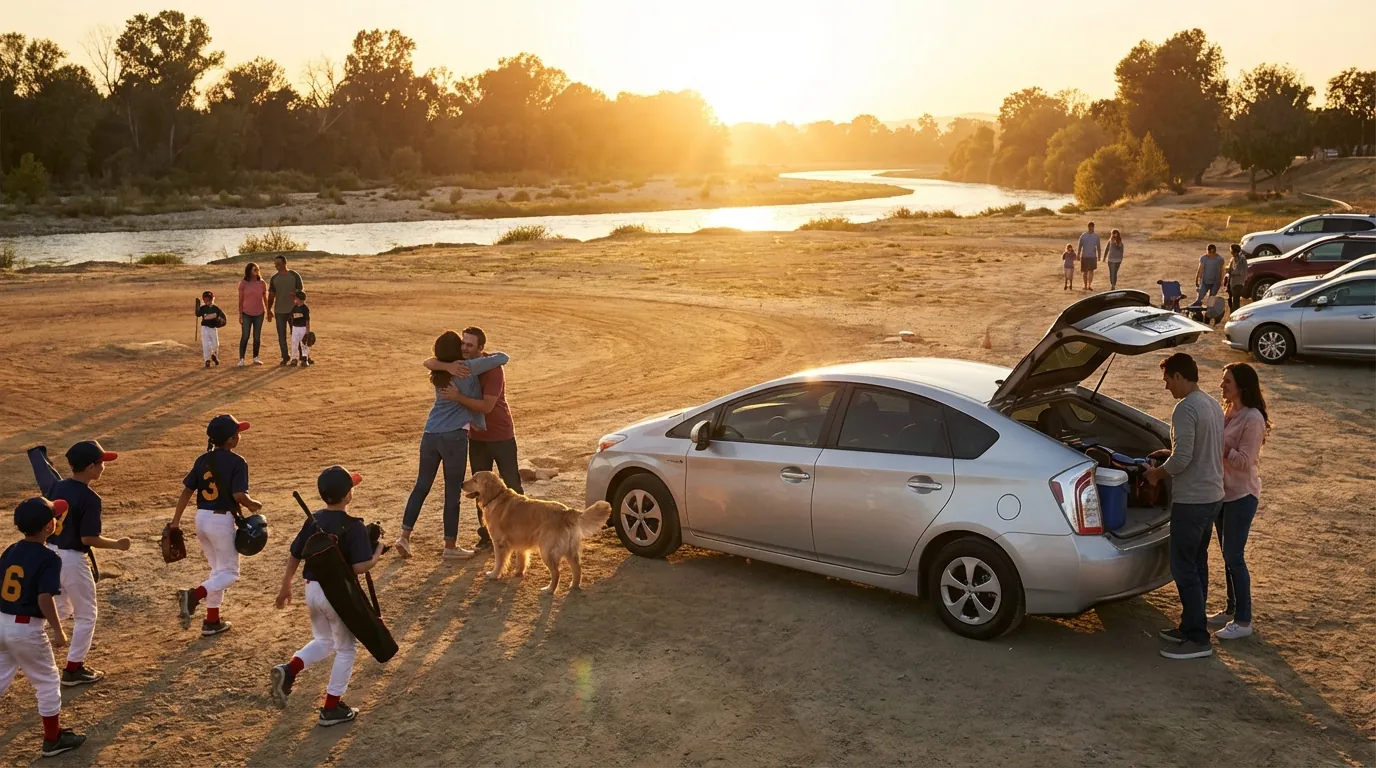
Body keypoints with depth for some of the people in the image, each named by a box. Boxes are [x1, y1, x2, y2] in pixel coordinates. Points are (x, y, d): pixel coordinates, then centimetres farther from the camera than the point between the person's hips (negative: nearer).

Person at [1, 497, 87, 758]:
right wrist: (58, 630, -13)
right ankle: (53, 738, 19)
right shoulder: (49, 558, -16)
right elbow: (44, 599, -22)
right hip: (27, 629, -7)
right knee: (47, 682, 10)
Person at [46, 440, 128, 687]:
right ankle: (73, 669, 15)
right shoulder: (90, 498, -20)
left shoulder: (58, 487, 2)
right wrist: (117, 544, -9)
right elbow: (88, 539, -22)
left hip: (50, 553, 7)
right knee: (86, 615, 9)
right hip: (72, 560, -7)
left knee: (62, 609, 27)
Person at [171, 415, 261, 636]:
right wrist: (253, 505, -1)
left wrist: (176, 520, 8)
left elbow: (187, 490, 4)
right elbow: (239, 495, -21)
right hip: (222, 520, -7)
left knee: (218, 570, 20)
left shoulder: (202, 460, 6)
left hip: (201, 518, 7)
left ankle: (212, 621, 22)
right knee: (229, 572, 5)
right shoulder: (237, 462, -13)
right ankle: (194, 595, -20)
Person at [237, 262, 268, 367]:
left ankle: (255, 358, 17)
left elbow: (265, 298, 10)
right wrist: (240, 314, -2)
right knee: (245, 336, -4)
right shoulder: (243, 283, -3)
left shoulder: (262, 283, 3)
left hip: (259, 314, 2)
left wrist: (268, 311, 9)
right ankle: (241, 359, 1)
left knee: (257, 336, 7)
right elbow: (240, 299, 0)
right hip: (246, 314, -2)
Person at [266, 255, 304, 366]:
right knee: (281, 334, 3)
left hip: (293, 309, -3)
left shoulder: (294, 275, -1)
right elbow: (271, 296, 10)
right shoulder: (274, 278, 7)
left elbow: (301, 289, 1)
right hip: (279, 310, 3)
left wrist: (296, 293, -22)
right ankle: (285, 357, 11)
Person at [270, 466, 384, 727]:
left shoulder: (313, 521, 0)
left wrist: (285, 587, 19)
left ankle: (289, 670, 2)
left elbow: (294, 556, 7)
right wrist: (377, 553, -4)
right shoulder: (354, 527, -17)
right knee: (346, 649, 12)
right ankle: (332, 708, 16)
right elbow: (360, 566, -23)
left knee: (324, 641, 27)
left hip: (312, 590, 6)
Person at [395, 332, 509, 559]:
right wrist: (486, 355, 16)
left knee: (421, 486, 15)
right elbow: (503, 358, -4)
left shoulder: (438, 374, 10)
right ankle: (450, 545, 12)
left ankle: (405, 536, 13)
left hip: (430, 436, 6)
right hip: (454, 437, -6)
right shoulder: (468, 369, -8)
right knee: (452, 492, 4)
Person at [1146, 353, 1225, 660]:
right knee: (1197, 565, 17)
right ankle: (1191, 627, 27)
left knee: (1183, 569, -3)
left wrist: (1157, 473, -7)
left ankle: (1198, 639, 0)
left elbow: (1182, 459, -24)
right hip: (1213, 496, 10)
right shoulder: (1213, 406, 12)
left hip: (1191, 500, -10)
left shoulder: (1185, 409, -19)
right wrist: (1169, 454, 17)